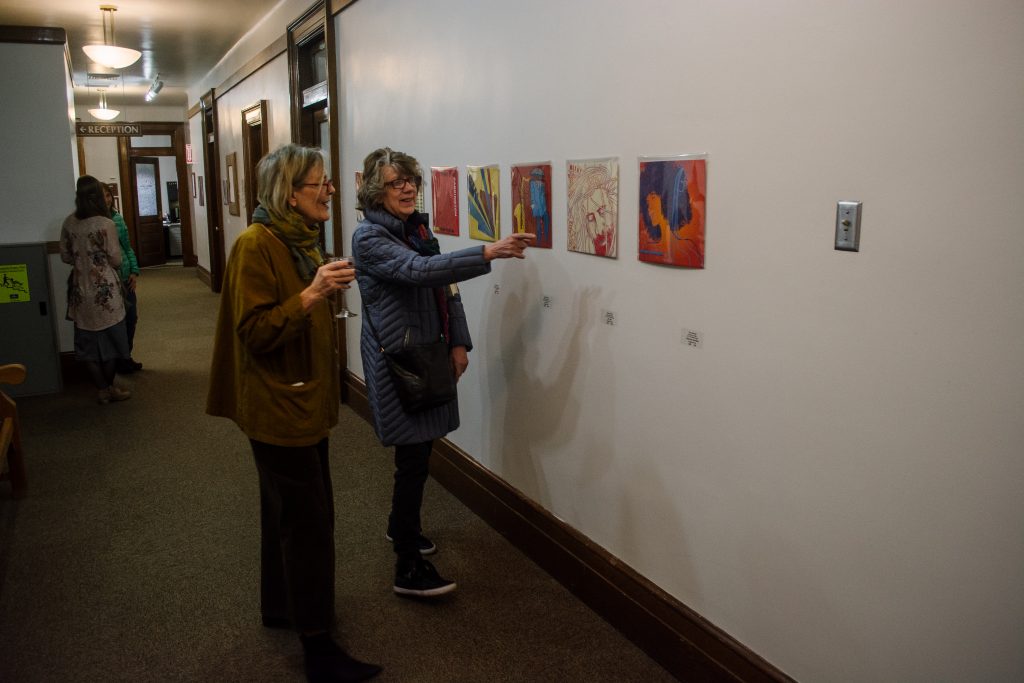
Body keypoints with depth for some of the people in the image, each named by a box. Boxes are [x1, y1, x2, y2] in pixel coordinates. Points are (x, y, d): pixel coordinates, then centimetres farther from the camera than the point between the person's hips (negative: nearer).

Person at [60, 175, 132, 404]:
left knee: (88, 343, 12)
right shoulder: (105, 224, -15)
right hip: (105, 290, -5)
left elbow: (65, 257, 9)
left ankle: (102, 390, 18)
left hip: (81, 290, 5)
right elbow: (116, 260, -10)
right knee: (110, 340, 10)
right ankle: (110, 388, 18)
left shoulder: (69, 223, 0)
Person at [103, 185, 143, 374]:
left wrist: (134, 271, 2)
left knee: (131, 317, 11)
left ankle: (126, 357, 29)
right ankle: (120, 361, 18)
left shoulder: (117, 218, 6)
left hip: (124, 276, 5)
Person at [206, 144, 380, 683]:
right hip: (278, 407, -10)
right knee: (309, 521, -5)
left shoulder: (301, 240, 12)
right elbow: (254, 331, -24)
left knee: (286, 511, 21)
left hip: (304, 401, 10)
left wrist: (326, 289, 9)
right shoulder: (256, 244, -18)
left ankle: (279, 606, 38)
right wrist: (311, 294, -32)